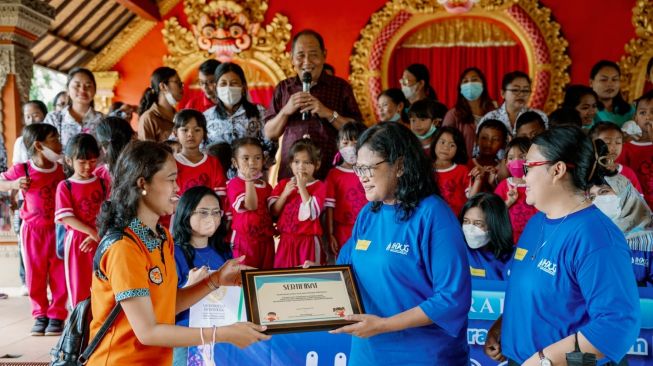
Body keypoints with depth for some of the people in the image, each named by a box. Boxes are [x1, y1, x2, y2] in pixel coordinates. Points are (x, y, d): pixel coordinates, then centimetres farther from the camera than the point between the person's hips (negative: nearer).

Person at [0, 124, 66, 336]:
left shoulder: (60, 169, -4)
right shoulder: (22, 170, -11)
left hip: (57, 229, 1)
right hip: (32, 230, -1)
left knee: (59, 275, 4)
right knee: (35, 275, 9)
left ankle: (57, 314, 18)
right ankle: (40, 315, 25)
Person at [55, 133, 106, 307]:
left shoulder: (102, 183, 4)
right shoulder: (64, 186, -4)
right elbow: (66, 218, -11)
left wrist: (97, 236, -15)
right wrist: (93, 232, -19)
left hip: (100, 241, 2)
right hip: (76, 241, -2)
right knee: (79, 285, 7)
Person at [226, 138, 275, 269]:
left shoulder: (266, 186, 12)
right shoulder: (234, 184, -8)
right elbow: (250, 206, -21)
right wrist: (249, 180, -23)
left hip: (265, 239, 6)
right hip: (245, 239, -6)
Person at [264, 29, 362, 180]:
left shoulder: (341, 87, 4)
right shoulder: (283, 88, 10)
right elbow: (269, 134, 9)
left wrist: (329, 113, -14)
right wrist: (285, 111, -8)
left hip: (331, 174, -1)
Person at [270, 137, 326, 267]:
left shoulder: (319, 186, -6)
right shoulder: (283, 184, 6)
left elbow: (311, 214, -19)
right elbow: (273, 211, 2)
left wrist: (302, 187, -17)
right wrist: (285, 194, -12)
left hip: (308, 241, -4)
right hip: (286, 240, 4)